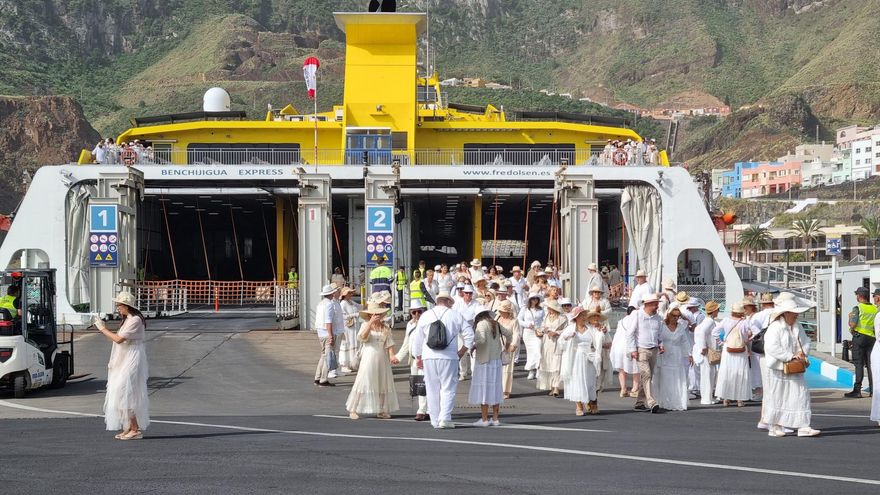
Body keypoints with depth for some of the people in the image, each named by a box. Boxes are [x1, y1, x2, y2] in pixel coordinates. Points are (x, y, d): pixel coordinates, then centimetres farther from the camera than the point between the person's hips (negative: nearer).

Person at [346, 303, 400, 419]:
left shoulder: (385, 328, 9)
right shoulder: (366, 325, 0)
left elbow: (389, 343, 6)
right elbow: (362, 336, -20)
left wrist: (392, 355, -9)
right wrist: (370, 322, -23)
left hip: (382, 358, 4)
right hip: (369, 357, -4)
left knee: (383, 383, 6)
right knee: (363, 382, -6)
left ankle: (381, 411, 15)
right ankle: (353, 410, -2)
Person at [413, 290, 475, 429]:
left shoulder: (425, 316, 9)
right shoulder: (455, 315, 3)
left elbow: (418, 339, 11)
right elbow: (469, 335, 0)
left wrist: (418, 357, 20)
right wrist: (462, 352, 9)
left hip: (429, 357, 2)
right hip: (449, 357, -2)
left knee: (432, 389, 9)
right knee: (448, 388, 1)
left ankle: (435, 420, 10)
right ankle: (445, 418, -12)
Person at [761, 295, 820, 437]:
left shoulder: (797, 327, 8)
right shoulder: (775, 328, -16)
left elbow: (806, 342, 14)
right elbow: (772, 348, -25)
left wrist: (802, 352, -9)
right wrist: (791, 356, -25)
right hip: (778, 369, -6)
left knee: (801, 394, -2)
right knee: (776, 397, 6)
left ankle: (803, 427, -5)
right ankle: (774, 427, 19)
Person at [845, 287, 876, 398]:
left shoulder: (857, 308, -8)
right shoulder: (875, 308, 8)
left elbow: (853, 324, -16)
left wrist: (850, 317, 3)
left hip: (859, 336, -5)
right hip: (872, 338, 5)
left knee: (859, 364, -5)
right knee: (870, 364, 10)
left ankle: (857, 390, -7)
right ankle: (873, 389, 9)